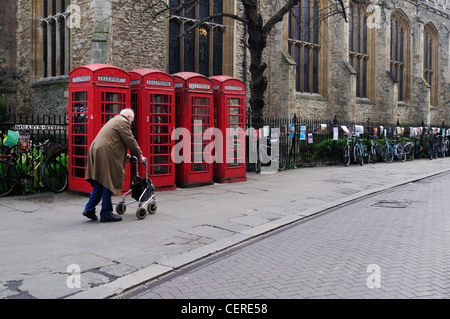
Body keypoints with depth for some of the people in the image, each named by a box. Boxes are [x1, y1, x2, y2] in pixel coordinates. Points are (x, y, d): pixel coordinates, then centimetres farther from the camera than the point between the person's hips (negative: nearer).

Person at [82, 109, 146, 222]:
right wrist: (139, 156, 5)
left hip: (96, 152, 10)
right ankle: (106, 214, 2)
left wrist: (124, 155, 31)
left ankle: (89, 209, 12)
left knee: (100, 183, 14)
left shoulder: (114, 121, 28)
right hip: (105, 155, -10)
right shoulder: (123, 122, -3)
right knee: (108, 183, -4)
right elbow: (130, 141, -5)